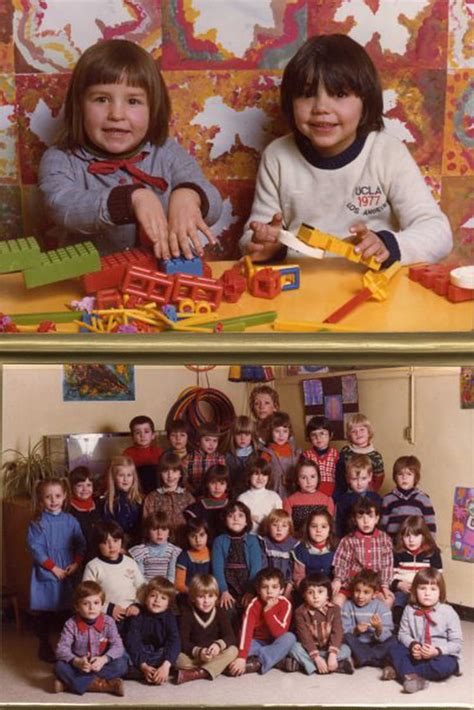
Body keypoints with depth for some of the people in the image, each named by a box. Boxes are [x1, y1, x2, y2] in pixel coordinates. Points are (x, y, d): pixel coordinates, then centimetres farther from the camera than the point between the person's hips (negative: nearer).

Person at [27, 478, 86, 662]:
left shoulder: (70, 520, 2)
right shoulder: (38, 522, -8)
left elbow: (81, 544, 5)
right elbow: (35, 547, -12)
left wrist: (76, 564, -9)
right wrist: (54, 568, -14)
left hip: (68, 574, 3)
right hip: (45, 574, -3)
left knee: (65, 611, 9)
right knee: (45, 612, 5)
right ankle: (44, 645, 21)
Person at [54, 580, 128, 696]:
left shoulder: (108, 622, -7)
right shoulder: (71, 624, -9)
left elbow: (117, 646, -15)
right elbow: (61, 649, -18)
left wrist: (104, 659, -35)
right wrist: (76, 661, -37)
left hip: (100, 665, 1)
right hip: (79, 666, 0)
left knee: (121, 664, -28)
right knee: (60, 666, -29)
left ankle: (71, 683, -30)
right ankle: (104, 685, -34)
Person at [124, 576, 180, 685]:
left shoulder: (169, 617, -8)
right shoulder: (137, 616, -10)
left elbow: (174, 642, -21)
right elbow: (132, 642, -18)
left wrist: (166, 666, -37)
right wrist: (143, 666, -30)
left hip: (161, 656, 0)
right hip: (140, 656, 0)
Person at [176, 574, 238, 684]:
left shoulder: (220, 613, -2)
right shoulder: (187, 614, -7)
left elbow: (231, 637, -11)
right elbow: (183, 642, -13)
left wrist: (219, 644, -34)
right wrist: (198, 652, -32)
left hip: (215, 654, 2)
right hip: (193, 656, -2)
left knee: (233, 650, -28)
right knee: (179, 659, -32)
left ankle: (199, 673, -35)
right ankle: (219, 666, -25)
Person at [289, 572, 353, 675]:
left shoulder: (334, 609, -7)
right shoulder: (301, 612, -11)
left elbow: (337, 632, -16)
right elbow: (305, 636, -18)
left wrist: (332, 654, -30)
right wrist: (317, 658, -28)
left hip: (328, 649, 1)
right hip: (309, 650, -1)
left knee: (346, 649, -23)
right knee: (294, 648, -28)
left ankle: (308, 664, -27)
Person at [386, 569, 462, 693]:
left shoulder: (448, 612, -13)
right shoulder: (410, 610, -5)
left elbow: (457, 642, -12)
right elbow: (403, 633, 0)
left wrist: (438, 651, -27)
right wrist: (412, 644, -22)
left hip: (441, 655, -3)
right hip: (417, 654, 3)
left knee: (446, 665, -35)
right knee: (395, 649, -18)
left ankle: (403, 671, -25)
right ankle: (413, 677, -41)